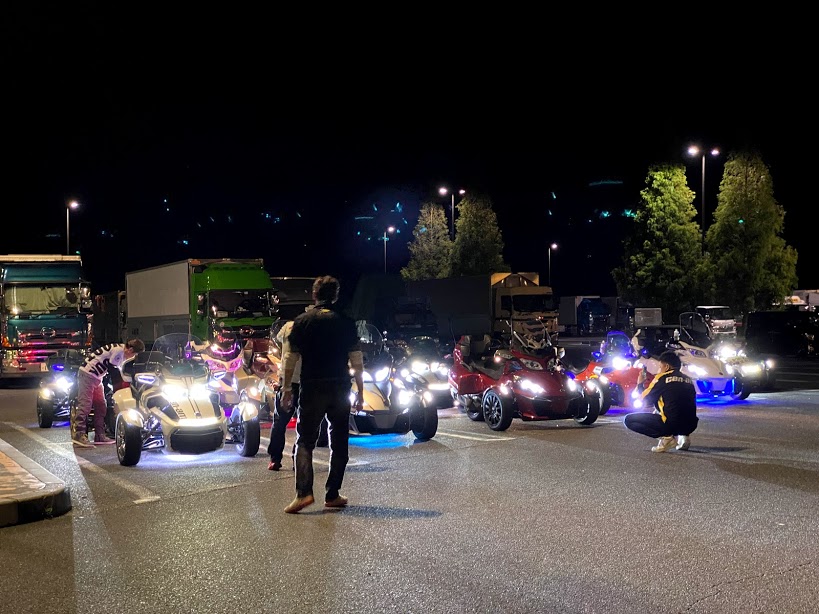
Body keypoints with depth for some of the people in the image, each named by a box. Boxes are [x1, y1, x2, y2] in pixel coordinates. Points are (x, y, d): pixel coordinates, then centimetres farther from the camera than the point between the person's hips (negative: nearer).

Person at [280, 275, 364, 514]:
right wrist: (360, 392, 7)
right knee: (339, 442, 12)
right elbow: (357, 362, 0)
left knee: (305, 440, 4)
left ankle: (303, 492, -12)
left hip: (312, 388, -1)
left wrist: (286, 389, 7)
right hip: (340, 388, 1)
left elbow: (291, 359, -1)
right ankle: (332, 495, 13)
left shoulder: (303, 321, -1)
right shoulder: (346, 322, 1)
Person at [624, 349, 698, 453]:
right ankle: (682, 436, 13)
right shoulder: (688, 380, 16)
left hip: (671, 424, -7)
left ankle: (666, 437, -8)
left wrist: (640, 384, 25)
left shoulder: (662, 378, 0)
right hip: (690, 426, 7)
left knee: (629, 420, 4)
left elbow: (644, 402, 7)